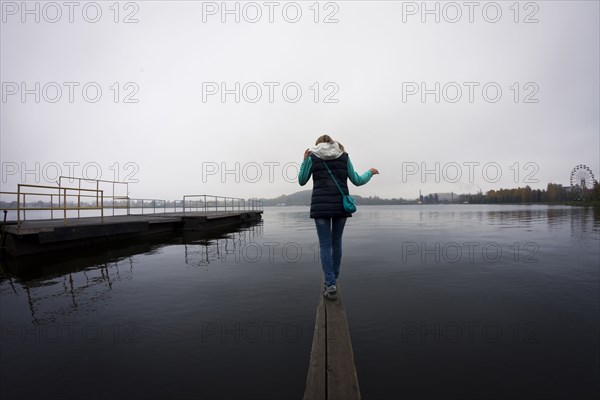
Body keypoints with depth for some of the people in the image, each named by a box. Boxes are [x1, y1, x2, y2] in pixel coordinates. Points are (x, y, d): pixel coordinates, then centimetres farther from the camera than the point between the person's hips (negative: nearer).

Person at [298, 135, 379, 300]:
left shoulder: (313, 157, 8)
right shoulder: (344, 157, 11)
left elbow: (301, 181, 8)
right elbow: (357, 181, 13)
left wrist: (305, 160, 16)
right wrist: (370, 172, 31)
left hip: (320, 205, -2)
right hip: (341, 205, 2)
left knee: (325, 245, 2)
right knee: (336, 242, 16)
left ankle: (331, 285, -3)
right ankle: (333, 279, 31)